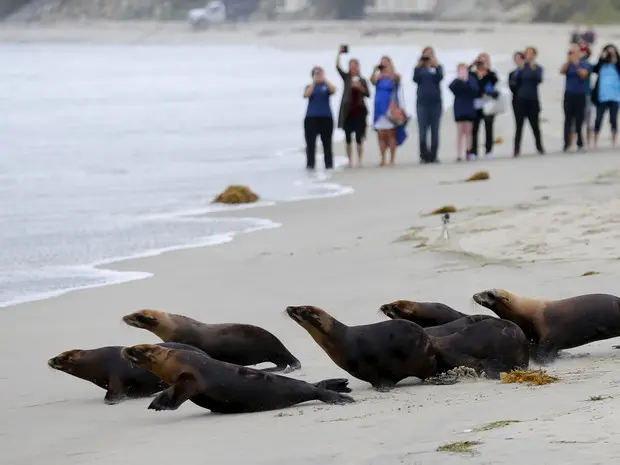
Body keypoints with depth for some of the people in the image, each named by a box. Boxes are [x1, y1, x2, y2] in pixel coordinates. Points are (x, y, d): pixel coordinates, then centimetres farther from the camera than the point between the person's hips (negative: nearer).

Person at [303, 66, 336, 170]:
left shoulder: (326, 86, 7)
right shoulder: (310, 86, 9)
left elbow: (333, 90, -14)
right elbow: (306, 94, -12)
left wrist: (324, 79, -21)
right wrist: (314, 82, -18)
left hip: (326, 117, 0)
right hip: (311, 117, 0)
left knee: (327, 143, 3)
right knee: (310, 143, -5)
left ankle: (329, 165, 6)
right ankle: (310, 165, -5)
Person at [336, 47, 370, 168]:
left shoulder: (362, 80, 8)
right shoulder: (346, 77, 6)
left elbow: (368, 94, 3)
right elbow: (338, 67, -7)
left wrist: (360, 87, -14)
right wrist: (339, 54, -16)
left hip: (359, 110, 0)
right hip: (348, 111, 0)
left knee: (359, 137, -3)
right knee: (348, 137, 1)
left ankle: (359, 161, 3)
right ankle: (350, 161, 7)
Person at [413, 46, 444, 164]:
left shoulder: (437, 67, 7)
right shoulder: (419, 68, 7)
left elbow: (439, 78, -11)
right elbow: (416, 79, -8)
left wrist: (436, 64, -15)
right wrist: (419, 66, -11)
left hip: (435, 102, 1)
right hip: (422, 102, -1)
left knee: (435, 130, 4)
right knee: (422, 131, -6)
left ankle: (433, 155, 9)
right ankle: (424, 155, -4)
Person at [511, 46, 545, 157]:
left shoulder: (538, 68, 3)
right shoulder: (521, 67, 3)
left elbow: (539, 79, -14)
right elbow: (514, 80, -10)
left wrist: (533, 69, -22)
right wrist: (521, 68, -19)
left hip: (533, 99, 0)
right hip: (521, 99, 0)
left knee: (535, 124, 6)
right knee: (519, 125, -3)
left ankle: (540, 148, 18)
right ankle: (517, 150, -4)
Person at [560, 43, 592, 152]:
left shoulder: (584, 64, 2)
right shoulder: (568, 64, 6)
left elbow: (584, 74, -15)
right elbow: (562, 71, -12)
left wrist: (576, 64, -23)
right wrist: (568, 61, -23)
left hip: (580, 95, -1)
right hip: (569, 95, 1)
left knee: (579, 120, 1)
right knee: (568, 120, -1)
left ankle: (580, 143, 8)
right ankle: (566, 143, -2)